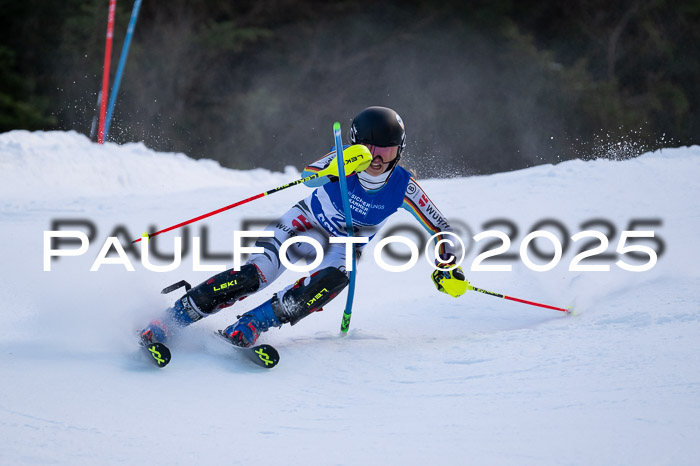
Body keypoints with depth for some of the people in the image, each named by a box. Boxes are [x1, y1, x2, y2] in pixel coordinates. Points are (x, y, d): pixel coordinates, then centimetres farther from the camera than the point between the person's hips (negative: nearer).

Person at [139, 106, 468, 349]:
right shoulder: (345, 159, -23)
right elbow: (309, 176, -42)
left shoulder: (403, 187, -21)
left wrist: (447, 268, -28)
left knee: (333, 278, -35)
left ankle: (251, 325, -31)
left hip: (343, 244, 1)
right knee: (255, 275, -23)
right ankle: (170, 320, -16)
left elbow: (439, 229, -14)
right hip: (306, 223, -1)